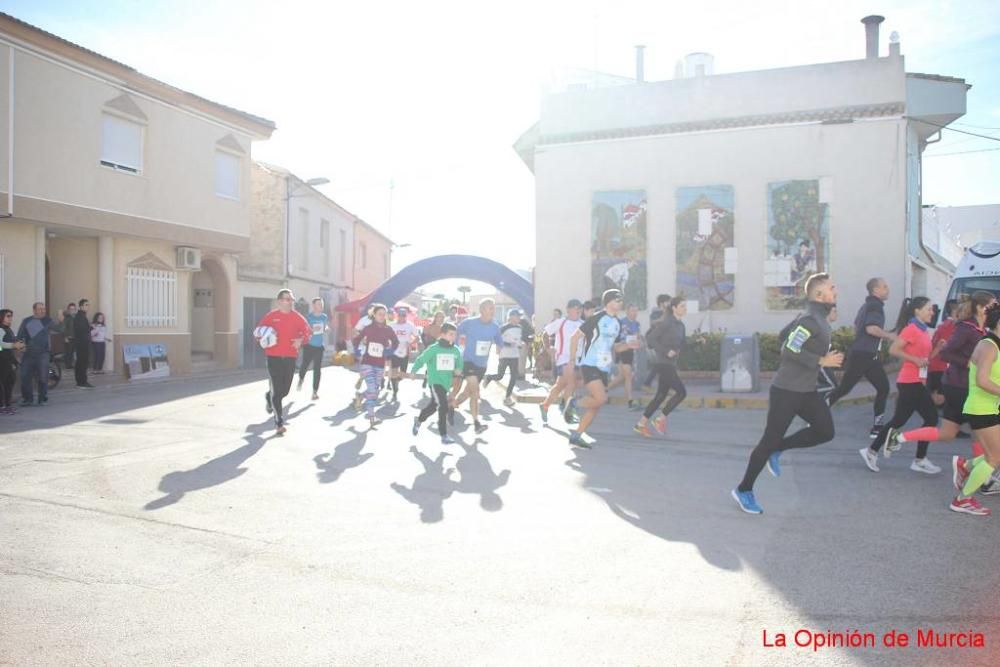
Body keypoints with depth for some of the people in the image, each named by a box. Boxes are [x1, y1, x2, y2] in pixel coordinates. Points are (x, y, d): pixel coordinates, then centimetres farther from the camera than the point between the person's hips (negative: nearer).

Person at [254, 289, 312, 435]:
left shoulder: (297, 317, 3)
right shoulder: (271, 316, -1)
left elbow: (307, 331, 10)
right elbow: (258, 331, 5)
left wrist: (301, 340, -9)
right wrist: (264, 338, -16)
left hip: (290, 357, 3)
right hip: (274, 357, -3)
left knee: (285, 389, 11)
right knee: (276, 390, -5)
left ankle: (269, 398, 46)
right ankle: (279, 422, 3)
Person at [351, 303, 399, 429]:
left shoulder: (388, 329, -1)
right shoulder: (368, 328, -3)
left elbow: (396, 342, 13)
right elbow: (356, 340, 11)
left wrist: (390, 351, -4)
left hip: (380, 365, 3)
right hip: (367, 363, -3)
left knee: (375, 390, 11)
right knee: (372, 389, -14)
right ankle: (372, 417, -12)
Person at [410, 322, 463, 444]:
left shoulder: (455, 350, 1)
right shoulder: (434, 348, -12)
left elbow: (459, 363, 13)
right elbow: (421, 360, -3)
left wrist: (458, 369, -7)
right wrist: (414, 371, 0)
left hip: (446, 382, 6)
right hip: (435, 381, -6)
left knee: (433, 405, 22)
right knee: (443, 406, -17)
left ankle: (418, 420, 48)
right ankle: (444, 436, -10)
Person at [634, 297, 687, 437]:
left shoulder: (680, 324, 12)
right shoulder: (666, 323, -14)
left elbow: (681, 343, 20)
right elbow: (650, 340, -16)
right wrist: (666, 352, -20)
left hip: (671, 364, 9)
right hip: (662, 363, -9)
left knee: (661, 395, 11)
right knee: (682, 392, -9)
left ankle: (641, 424, 17)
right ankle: (661, 419, 3)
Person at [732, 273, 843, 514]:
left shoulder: (816, 317, 11)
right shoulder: (811, 319, -18)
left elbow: (782, 336, 20)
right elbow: (789, 349, -26)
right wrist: (821, 361, -20)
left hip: (806, 390, 9)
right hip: (787, 389, -9)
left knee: (825, 431, 1)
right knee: (770, 439, -2)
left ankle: (777, 450, 17)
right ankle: (744, 490, 11)